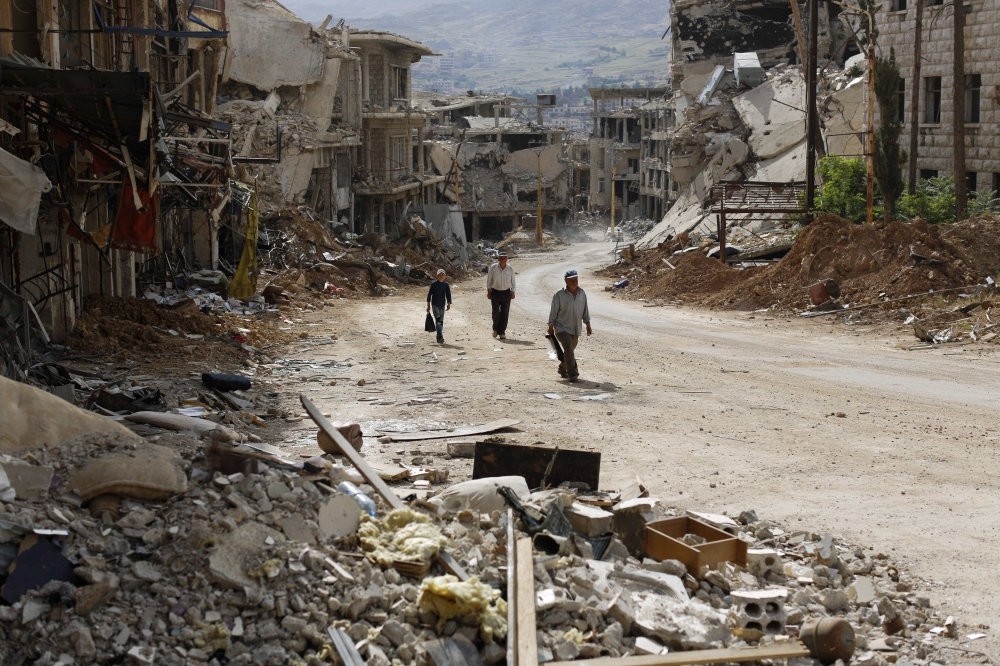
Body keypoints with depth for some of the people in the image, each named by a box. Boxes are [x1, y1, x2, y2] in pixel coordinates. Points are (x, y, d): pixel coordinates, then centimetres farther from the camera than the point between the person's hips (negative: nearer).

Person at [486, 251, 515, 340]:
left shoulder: (510, 269, -2)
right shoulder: (493, 268, -6)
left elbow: (512, 282, 9)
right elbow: (489, 280, 3)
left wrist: (512, 292, 3)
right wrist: (489, 291, 1)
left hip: (506, 293, 1)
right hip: (495, 292, -1)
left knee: (505, 313, -1)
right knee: (496, 312, -6)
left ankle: (502, 332, 7)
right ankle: (495, 329, 18)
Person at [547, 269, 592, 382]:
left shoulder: (582, 293, 3)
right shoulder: (559, 295, -12)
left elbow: (585, 310, 11)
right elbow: (553, 312, -5)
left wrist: (588, 325, 10)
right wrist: (551, 327, -2)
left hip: (576, 328, 5)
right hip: (562, 328, -5)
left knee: (570, 350, 16)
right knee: (568, 349, -19)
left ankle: (562, 369, 38)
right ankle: (572, 374, -19)